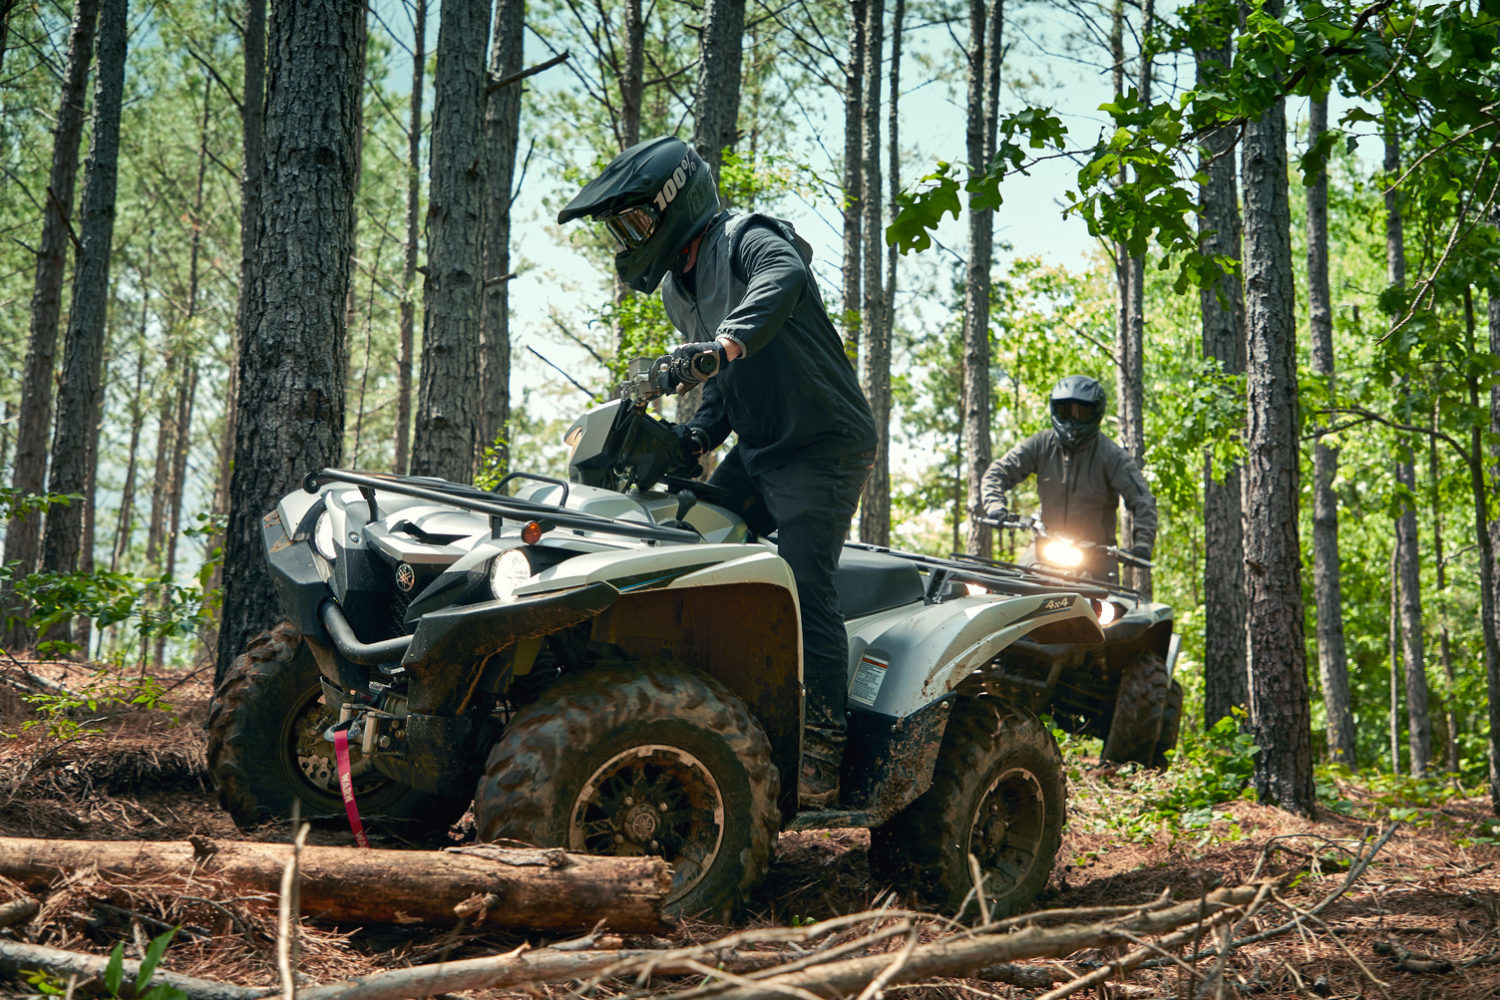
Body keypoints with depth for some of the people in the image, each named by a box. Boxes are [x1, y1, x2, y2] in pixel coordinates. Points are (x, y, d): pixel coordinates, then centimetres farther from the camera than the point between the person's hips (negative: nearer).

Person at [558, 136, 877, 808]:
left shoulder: (747, 241, -9)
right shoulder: (677, 290, 18)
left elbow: (782, 281, -35)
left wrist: (724, 344, -51)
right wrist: (694, 438, 2)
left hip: (823, 448, -9)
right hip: (757, 453, 9)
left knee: (803, 589, -17)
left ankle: (821, 758, -12)